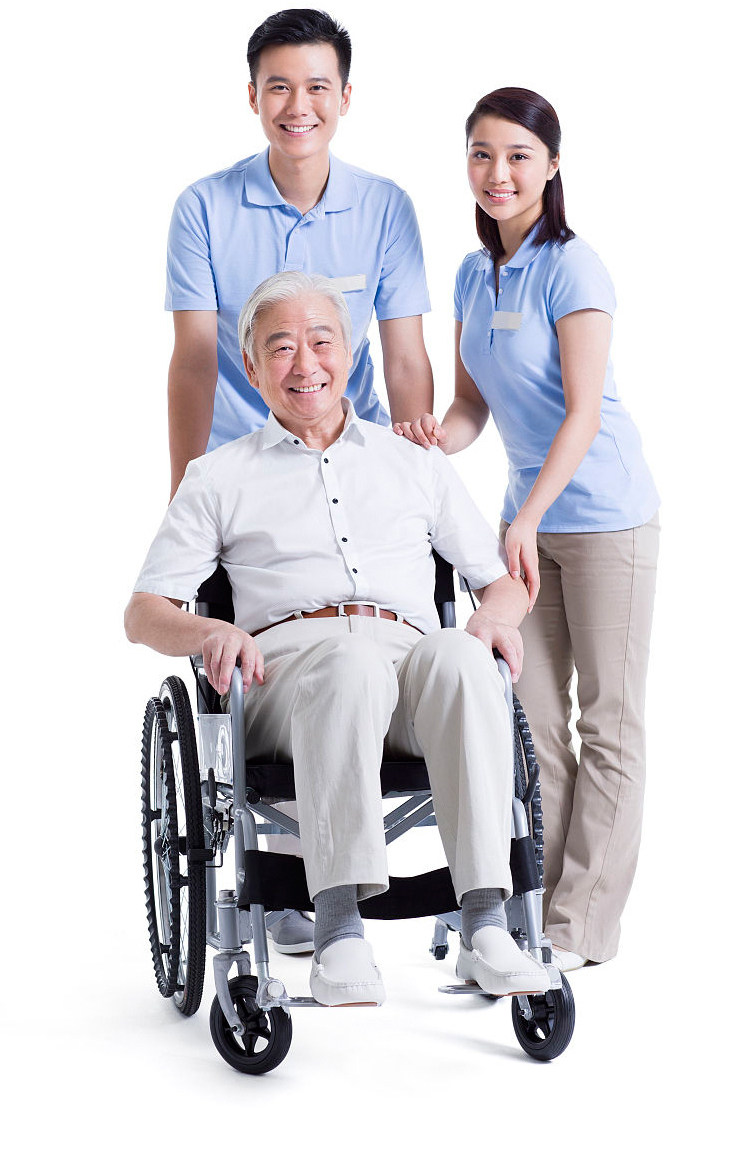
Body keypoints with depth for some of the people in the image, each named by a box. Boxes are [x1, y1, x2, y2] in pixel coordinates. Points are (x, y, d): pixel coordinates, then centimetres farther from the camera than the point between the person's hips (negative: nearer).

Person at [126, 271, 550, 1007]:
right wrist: (209, 632, -8)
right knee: (354, 661, -39)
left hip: (409, 653, 2)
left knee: (461, 658, -36)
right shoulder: (220, 478, 22)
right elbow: (143, 614, 15)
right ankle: (338, 929, -45)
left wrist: (497, 615, 1)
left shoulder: (417, 466, 28)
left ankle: (485, 928, -41)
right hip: (286, 663, -2)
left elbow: (502, 580, 27)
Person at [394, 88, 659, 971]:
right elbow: (475, 403, 11)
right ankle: (541, 901, 18)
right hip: (529, 511, 7)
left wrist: (527, 519, -25)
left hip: (605, 516, -7)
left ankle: (582, 926, 5)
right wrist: (437, 438, -12)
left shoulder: (571, 268, -14)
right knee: (533, 717, 9)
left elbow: (583, 411, -18)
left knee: (607, 722, 0)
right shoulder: (474, 276, 9)